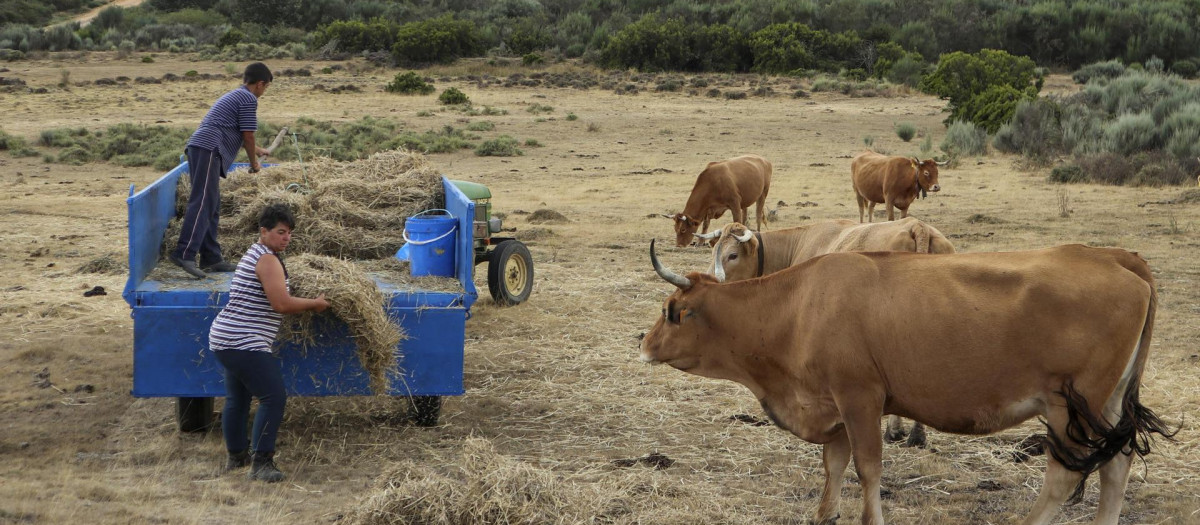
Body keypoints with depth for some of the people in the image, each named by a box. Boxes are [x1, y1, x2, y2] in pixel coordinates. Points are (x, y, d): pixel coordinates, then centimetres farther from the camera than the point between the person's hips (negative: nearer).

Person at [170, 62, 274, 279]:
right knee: (202, 203, -17)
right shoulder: (249, 99, -2)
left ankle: (211, 258, 13)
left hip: (197, 147, 10)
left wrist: (256, 150, 60)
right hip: (209, 149, -10)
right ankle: (184, 253, -27)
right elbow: (247, 135, -5)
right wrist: (254, 162, 12)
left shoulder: (233, 96, 29)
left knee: (211, 206, 12)